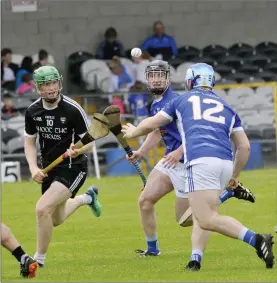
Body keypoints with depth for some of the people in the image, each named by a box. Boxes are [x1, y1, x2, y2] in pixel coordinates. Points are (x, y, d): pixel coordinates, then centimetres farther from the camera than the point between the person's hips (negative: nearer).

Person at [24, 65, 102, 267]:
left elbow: (89, 142, -13)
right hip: (49, 169, 6)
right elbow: (29, 142, 8)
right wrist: (34, 168, -8)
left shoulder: (73, 109, -20)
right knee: (56, 220, 21)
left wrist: (78, 150, -35)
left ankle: (39, 259, -6)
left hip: (72, 168, -6)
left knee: (43, 209, -25)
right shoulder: (33, 111, -5)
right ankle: (86, 198, 52)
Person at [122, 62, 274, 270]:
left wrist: (133, 132, 51)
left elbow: (151, 124, 30)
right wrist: (235, 176, 36)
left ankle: (255, 240, -29)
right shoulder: (226, 107, 27)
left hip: (201, 161, -5)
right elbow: (245, 146, 23)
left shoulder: (182, 101, 21)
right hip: (226, 162, 5)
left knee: (207, 219, -12)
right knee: (201, 213, 21)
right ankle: (196, 259, 6)